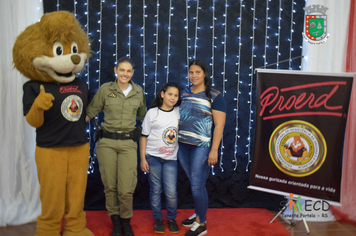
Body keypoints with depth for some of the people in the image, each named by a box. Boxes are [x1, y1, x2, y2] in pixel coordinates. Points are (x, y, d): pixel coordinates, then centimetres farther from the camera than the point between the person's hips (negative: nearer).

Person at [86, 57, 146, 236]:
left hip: (128, 143, 1)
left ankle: (126, 221, 21)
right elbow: (90, 112, 3)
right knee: (109, 186, 7)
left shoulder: (138, 92, 6)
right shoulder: (105, 89, 0)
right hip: (107, 142, 0)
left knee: (126, 189, -5)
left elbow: (143, 115, 20)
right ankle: (115, 221, 28)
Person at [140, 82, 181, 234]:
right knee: (155, 190, 7)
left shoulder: (179, 112, 4)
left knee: (171, 192, -2)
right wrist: (143, 159, -3)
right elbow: (144, 136, 1)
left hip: (171, 159, 1)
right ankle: (158, 219, 25)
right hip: (153, 157, -1)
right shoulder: (152, 113, -1)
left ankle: (171, 219, 22)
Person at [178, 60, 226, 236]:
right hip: (183, 145, 5)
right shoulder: (184, 93, 9)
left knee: (197, 185, -2)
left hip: (202, 146, -5)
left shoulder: (214, 96, -6)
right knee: (193, 183, 14)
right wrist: (175, 141, 10)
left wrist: (214, 150, -15)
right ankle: (198, 214, 32)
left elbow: (219, 125, -10)